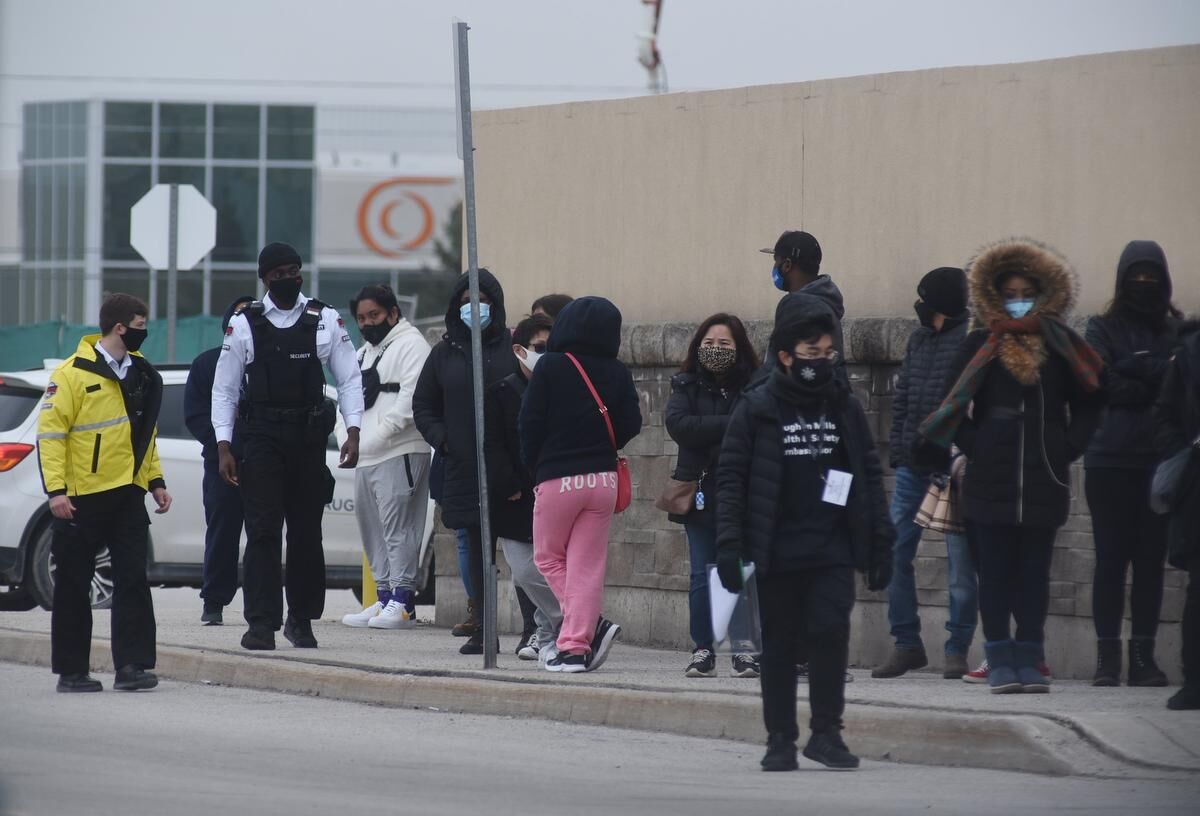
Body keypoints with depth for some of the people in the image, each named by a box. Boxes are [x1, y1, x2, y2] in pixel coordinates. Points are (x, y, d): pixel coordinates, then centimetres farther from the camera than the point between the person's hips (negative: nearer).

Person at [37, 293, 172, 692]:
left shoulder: (142, 375, 12)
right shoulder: (73, 374, -9)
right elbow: (50, 432, -11)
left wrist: (155, 481, 16)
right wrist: (55, 490, -17)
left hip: (128, 495, 5)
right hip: (82, 500, -5)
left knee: (133, 581, -3)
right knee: (74, 587, 3)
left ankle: (131, 665, -4)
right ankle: (71, 671, 10)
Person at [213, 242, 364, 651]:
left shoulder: (325, 321, 4)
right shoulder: (244, 325, 3)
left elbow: (349, 379, 6)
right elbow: (224, 389, 5)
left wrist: (353, 431, -6)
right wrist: (223, 445, -3)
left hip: (310, 438, 1)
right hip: (262, 438, -1)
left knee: (307, 533, 7)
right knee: (263, 532, -7)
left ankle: (301, 620, 17)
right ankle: (262, 623, -9)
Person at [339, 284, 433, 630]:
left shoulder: (410, 345, -4)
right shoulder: (362, 354, 25)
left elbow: (413, 395, -16)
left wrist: (382, 432, -18)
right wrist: (347, 432, 7)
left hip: (399, 454, -10)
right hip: (365, 457, 10)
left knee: (397, 526, -13)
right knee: (372, 530, 10)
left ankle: (403, 602, -15)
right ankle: (385, 598, 16)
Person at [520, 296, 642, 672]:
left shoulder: (550, 367, -7)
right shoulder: (617, 373, 1)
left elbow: (530, 423, -8)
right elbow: (630, 425, -1)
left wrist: (533, 467, 6)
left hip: (557, 479, -3)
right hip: (603, 478, 3)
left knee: (549, 558, 12)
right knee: (587, 566, 7)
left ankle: (593, 623, -5)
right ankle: (576, 644, -1)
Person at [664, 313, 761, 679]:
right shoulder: (687, 387, 8)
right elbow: (677, 423, -9)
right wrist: (729, 426, -15)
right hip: (701, 494, 2)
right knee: (702, 576, 3)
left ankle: (746, 650, 2)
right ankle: (702, 651, 8)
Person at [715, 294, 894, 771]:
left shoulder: (845, 408, 8)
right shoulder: (757, 409, -1)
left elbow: (870, 476, 12)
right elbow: (731, 477, -1)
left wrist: (880, 543, 7)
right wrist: (729, 544, -8)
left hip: (833, 551, 1)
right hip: (777, 552, -1)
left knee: (830, 633, -12)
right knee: (779, 645, 5)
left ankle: (826, 732, -1)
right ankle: (780, 739, 13)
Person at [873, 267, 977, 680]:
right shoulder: (918, 340, 15)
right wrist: (897, 448, 9)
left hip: (954, 466, -7)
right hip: (913, 464, 7)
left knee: (960, 560, -1)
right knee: (893, 551, 4)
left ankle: (958, 648, 6)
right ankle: (907, 643, 12)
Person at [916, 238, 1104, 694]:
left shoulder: (1061, 346, 6)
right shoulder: (981, 346, 4)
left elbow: (1088, 403, 13)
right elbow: (955, 407, 8)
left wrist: (1068, 447, 2)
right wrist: (974, 448, -4)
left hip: (1045, 480, 1)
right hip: (991, 481, -1)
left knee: (1035, 570, 4)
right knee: (995, 570, -1)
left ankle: (1029, 660, 9)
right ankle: (1001, 660, 3)